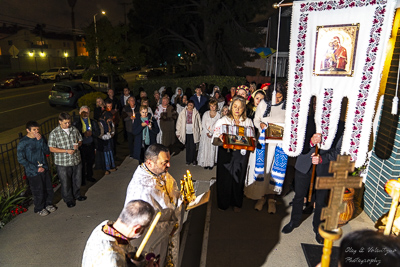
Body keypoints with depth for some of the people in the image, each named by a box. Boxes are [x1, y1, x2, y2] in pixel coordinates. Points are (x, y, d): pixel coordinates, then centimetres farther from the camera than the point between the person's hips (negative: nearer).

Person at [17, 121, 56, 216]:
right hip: (33, 172, -5)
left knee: (49, 189, 15)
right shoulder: (23, 143, -14)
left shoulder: (41, 138, 1)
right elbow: (21, 159, -14)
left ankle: (48, 204, 39)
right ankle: (39, 208, 31)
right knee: (38, 192, 8)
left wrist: (40, 140, -18)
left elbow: (47, 151, -5)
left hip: (44, 168, 5)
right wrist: (36, 168, -16)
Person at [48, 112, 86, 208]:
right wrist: (66, 151, -21)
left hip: (76, 160, 4)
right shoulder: (54, 133, -12)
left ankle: (77, 195, 42)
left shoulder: (74, 130, 1)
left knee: (77, 180, 19)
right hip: (63, 163, -4)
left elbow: (80, 140, 14)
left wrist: (78, 145, -11)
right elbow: (52, 149, -11)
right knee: (65, 183, 10)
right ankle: (68, 199, 30)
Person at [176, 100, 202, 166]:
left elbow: (199, 122, 5)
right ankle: (188, 160, 21)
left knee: (193, 147, -3)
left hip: (193, 133, -1)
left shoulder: (196, 113, 1)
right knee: (187, 147, 8)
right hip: (185, 133, 1)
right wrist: (178, 132, 4)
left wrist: (201, 131, 2)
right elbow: (179, 122, 5)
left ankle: (193, 160, 12)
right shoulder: (182, 113, 2)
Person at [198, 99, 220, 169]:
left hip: (214, 134, -1)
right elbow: (203, 124, 0)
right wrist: (207, 132, -12)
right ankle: (205, 163, 9)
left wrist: (211, 133, -11)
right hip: (205, 134, 1)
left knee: (212, 149, -1)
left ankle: (211, 163, 8)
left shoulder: (218, 115, 4)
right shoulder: (206, 113, 6)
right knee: (205, 148, -1)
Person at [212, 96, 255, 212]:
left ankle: (237, 203, 35)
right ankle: (223, 204, 30)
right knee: (224, 179, 6)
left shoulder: (248, 122, 6)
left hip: (241, 155, 2)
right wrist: (220, 140, -29)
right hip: (225, 154, -2)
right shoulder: (222, 121, -2)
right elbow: (214, 141, -8)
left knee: (239, 179, 12)